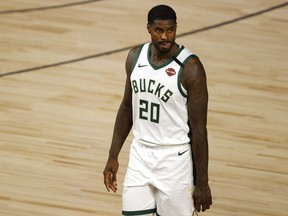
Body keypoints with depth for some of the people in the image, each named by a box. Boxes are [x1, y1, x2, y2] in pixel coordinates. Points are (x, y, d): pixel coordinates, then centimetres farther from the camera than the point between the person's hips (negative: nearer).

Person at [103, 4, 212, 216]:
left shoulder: (190, 67, -17)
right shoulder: (135, 57, 0)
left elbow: (199, 128, -14)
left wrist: (202, 182, -13)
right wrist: (113, 156, 11)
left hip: (174, 159, -5)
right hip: (140, 155, 5)